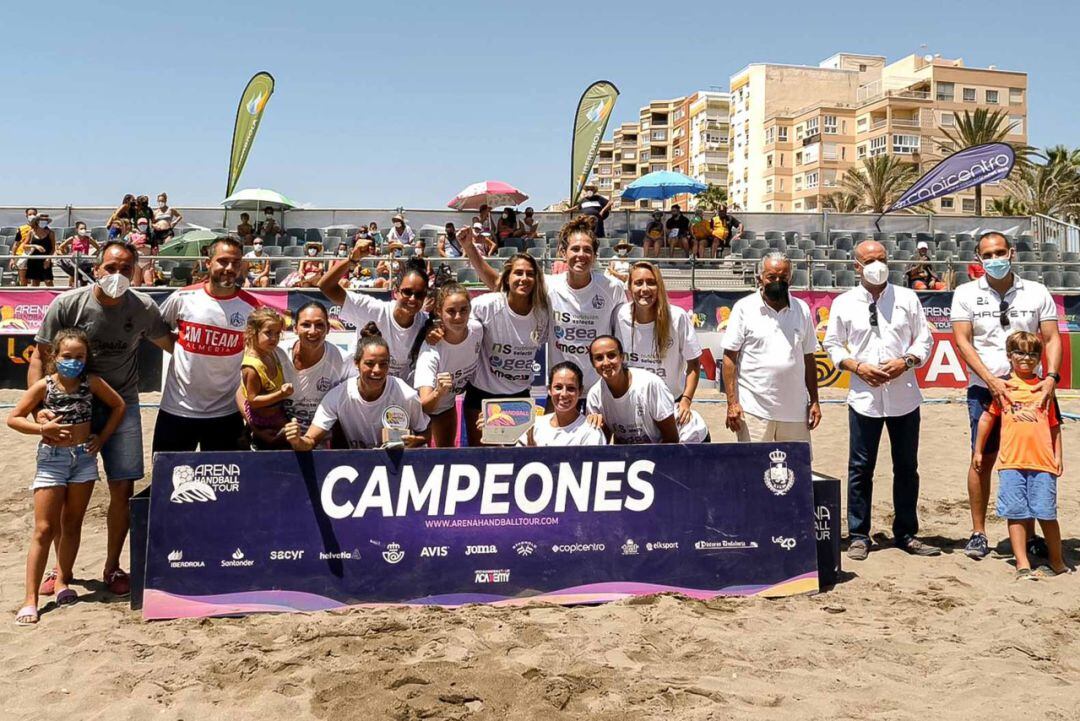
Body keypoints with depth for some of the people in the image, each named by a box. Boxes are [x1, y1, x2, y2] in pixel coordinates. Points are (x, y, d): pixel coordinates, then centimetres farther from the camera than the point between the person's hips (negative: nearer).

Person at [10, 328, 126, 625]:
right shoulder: (44, 386, -7)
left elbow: (118, 405, 9)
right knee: (44, 529, -4)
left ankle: (62, 580, 28)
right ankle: (30, 598, -1)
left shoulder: (92, 382, -3)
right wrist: (43, 428, -16)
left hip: (84, 457, 2)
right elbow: (13, 418, -2)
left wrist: (102, 437, 2)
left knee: (72, 524, 12)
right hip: (51, 458, -2)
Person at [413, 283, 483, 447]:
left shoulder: (476, 329, -25)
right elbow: (425, 406, -47)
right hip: (421, 407, -5)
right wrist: (438, 392, -65)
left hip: (448, 402, 5)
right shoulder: (431, 350, -40)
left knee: (447, 448, 22)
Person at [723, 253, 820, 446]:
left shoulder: (802, 309, 10)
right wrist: (732, 402, -10)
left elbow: (808, 358, 14)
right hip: (754, 410, -3)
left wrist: (814, 401, 9)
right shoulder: (744, 308, -1)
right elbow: (729, 357, -3)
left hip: (795, 410, 4)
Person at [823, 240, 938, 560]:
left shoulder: (907, 298, 6)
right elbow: (833, 344, 6)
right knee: (860, 468, 2)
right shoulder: (843, 303, 2)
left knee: (907, 467, 10)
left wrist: (906, 362, -10)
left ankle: (906, 533, 22)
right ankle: (858, 536, 12)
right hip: (864, 397, -2)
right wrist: (857, 367, -10)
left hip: (904, 397, 2)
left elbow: (924, 338, 8)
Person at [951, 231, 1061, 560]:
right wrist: (991, 380, -16)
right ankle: (978, 533, 10)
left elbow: (1051, 338, 4)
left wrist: (1051, 377, -14)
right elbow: (962, 341, -5)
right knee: (983, 459, 0)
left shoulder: (1036, 292, 6)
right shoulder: (966, 294, 3)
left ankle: (1030, 533, 16)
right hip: (984, 389, -1)